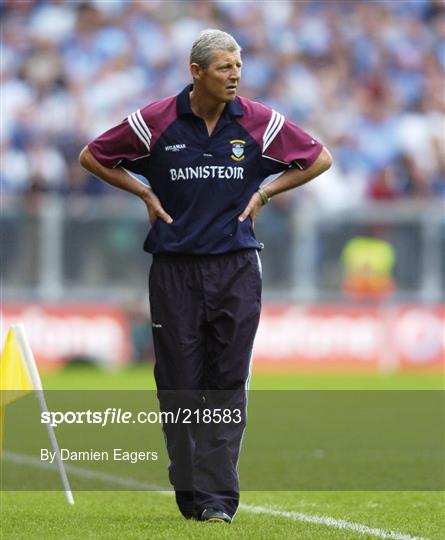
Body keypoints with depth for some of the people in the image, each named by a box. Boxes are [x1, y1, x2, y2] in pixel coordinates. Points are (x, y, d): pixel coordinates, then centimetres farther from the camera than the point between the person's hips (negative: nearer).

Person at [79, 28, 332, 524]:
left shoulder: (259, 122, -1)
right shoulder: (156, 121, -3)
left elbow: (319, 159, 13)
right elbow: (92, 157, 10)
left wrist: (264, 193, 6)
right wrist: (145, 193, 4)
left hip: (236, 266, 0)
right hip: (174, 268, 0)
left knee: (227, 383, -3)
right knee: (179, 384, 1)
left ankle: (218, 496, -3)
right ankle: (190, 493, 10)